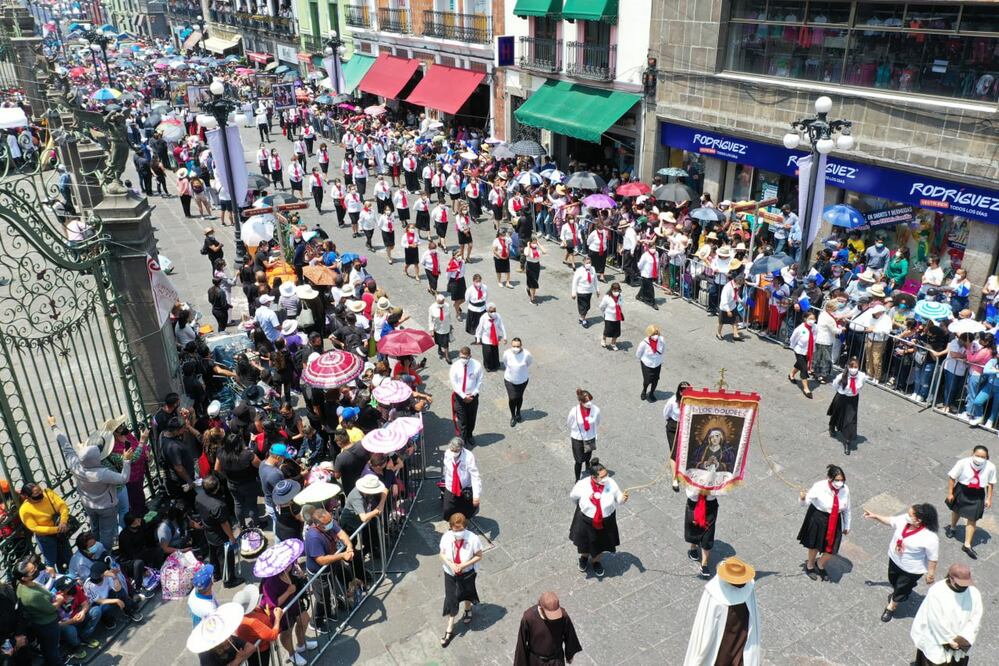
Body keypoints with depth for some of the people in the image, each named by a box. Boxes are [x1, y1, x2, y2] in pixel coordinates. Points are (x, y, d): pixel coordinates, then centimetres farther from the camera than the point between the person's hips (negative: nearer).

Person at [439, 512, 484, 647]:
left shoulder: (473, 539, -30)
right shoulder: (446, 537, -23)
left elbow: (479, 556, -16)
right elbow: (442, 554, -8)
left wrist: (464, 565, -25)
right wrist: (450, 564, -25)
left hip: (467, 573, -1)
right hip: (450, 573, 1)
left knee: (467, 594, 26)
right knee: (451, 600, 9)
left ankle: (468, 611, 60)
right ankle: (450, 629, 29)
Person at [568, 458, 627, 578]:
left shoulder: (611, 483, -25)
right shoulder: (582, 485, -28)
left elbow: (618, 499, -10)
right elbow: (572, 496, -6)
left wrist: (623, 499, -33)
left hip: (606, 521, 1)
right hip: (586, 520, -1)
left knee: (601, 543, 24)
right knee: (585, 541, 26)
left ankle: (595, 561, 57)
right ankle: (584, 556, 61)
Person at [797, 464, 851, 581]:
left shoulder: (845, 490, -16)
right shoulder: (819, 487, -27)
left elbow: (846, 509, 0)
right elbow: (806, 502, -19)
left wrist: (846, 526, 11)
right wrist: (802, 498, -44)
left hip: (835, 521, 3)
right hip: (818, 519, -3)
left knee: (831, 549, 10)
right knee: (815, 545, 20)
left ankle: (820, 565, 46)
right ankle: (810, 566, 52)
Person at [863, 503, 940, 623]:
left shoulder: (929, 538, -38)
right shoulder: (904, 519, -22)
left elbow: (933, 558, -24)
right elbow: (890, 521, 0)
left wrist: (931, 574, -13)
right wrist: (875, 516, -3)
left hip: (911, 569, -5)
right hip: (894, 559, 5)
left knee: (901, 588, 20)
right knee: (893, 580, 31)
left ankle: (891, 607, 48)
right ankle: (896, 593, 65)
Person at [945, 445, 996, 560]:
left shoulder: (990, 467, -21)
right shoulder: (963, 463, -27)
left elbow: (991, 483, -4)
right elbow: (952, 477, -15)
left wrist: (989, 499, -1)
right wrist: (950, 493, -10)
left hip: (978, 495, 0)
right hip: (962, 491, 0)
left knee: (972, 519, 4)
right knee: (956, 511, 25)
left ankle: (967, 545, 17)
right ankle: (952, 527, 56)